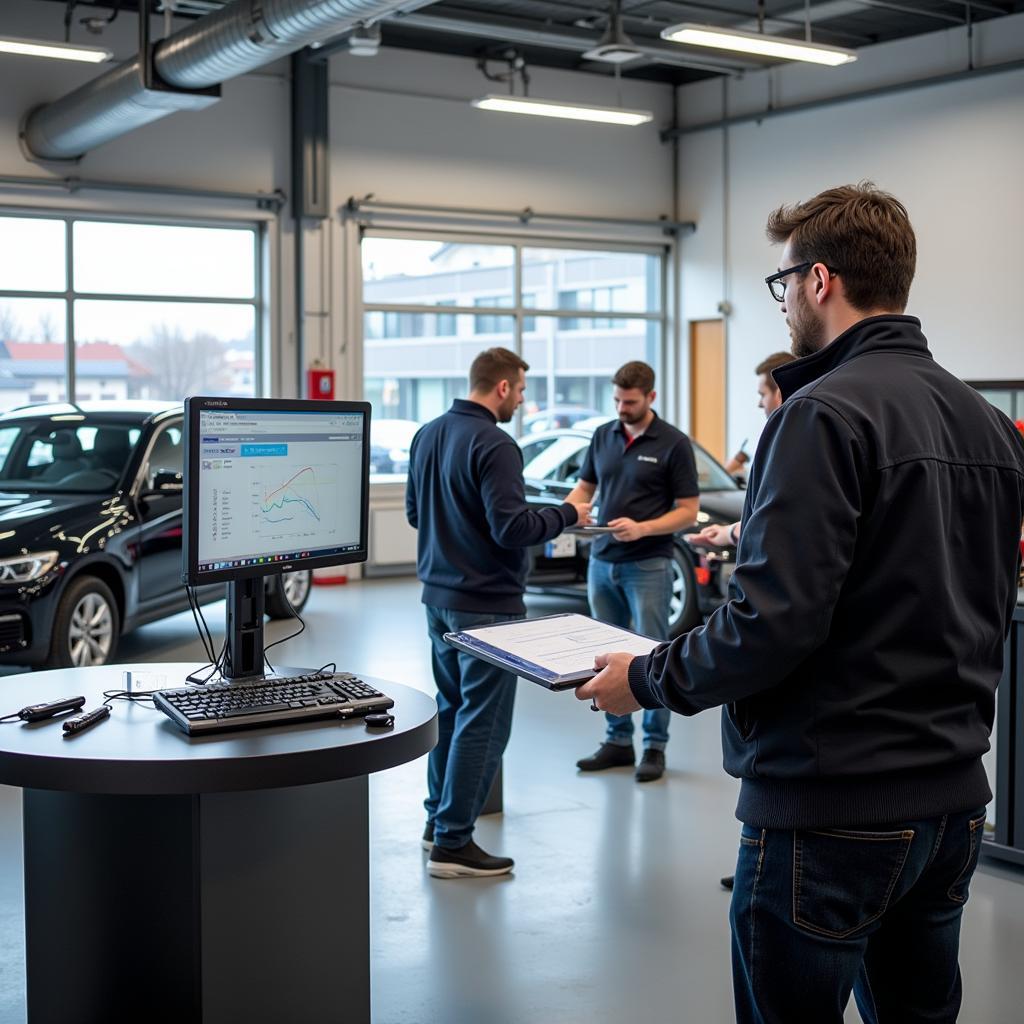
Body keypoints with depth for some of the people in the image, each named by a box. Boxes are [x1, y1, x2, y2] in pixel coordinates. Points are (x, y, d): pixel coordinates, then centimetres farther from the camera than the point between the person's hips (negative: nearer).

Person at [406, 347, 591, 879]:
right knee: (482, 721, -2)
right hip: (485, 603, -9)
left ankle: (440, 816, 28)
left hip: (439, 596, 9)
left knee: (450, 709, 19)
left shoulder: (428, 434, 7)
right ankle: (452, 843, 2)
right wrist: (568, 514, -8)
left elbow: (414, 512, 16)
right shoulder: (493, 445, -19)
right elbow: (512, 529, -22)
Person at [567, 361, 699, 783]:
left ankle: (654, 746, 10)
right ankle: (617, 740, 20)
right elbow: (585, 486, 16)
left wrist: (642, 528, -22)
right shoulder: (602, 436, 7)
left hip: (648, 565, -5)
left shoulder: (673, 443, -8)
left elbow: (688, 511, -8)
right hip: (602, 562, 5)